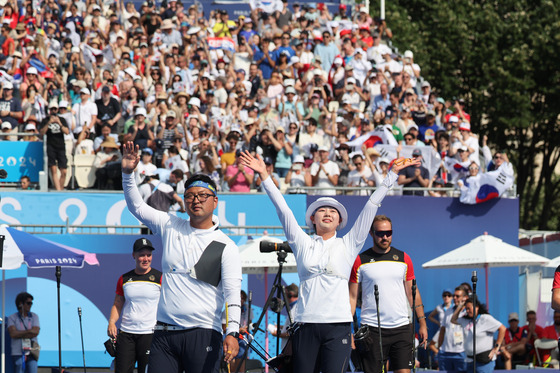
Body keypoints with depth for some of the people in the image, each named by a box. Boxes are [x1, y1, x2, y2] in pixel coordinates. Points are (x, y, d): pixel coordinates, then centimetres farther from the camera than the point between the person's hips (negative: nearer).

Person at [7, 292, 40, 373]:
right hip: (18, 353, -1)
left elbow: (36, 332, -6)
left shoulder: (34, 317, 8)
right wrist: (29, 331, -6)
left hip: (31, 353, 1)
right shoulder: (12, 318, 3)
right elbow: (13, 334, -12)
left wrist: (19, 334, -8)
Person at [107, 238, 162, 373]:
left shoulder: (159, 278, 1)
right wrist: (111, 322, 0)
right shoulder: (124, 279, 11)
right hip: (125, 333, 3)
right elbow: (117, 305, 18)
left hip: (149, 334, -3)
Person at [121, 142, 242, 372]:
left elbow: (232, 292, -8)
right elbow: (137, 206, 18)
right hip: (164, 333, 4)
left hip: (202, 335, -4)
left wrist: (232, 332, -21)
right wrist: (128, 173, 2)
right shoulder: (170, 227, 13)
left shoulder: (225, 246, 0)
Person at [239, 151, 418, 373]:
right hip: (306, 324, 1)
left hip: (337, 324, -1)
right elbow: (282, 209, 10)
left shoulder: (348, 245, 13)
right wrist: (264, 176, 5)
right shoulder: (302, 244, 14)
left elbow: (371, 207, 11)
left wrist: (393, 174, 10)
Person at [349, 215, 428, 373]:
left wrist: (422, 324, 8)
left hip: (401, 328, 2)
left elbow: (413, 293, 14)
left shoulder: (403, 259, 10)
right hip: (372, 329, -2)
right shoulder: (360, 261, 2)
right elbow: (352, 297, 3)